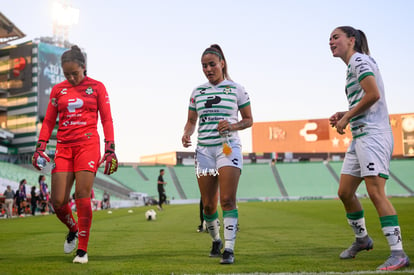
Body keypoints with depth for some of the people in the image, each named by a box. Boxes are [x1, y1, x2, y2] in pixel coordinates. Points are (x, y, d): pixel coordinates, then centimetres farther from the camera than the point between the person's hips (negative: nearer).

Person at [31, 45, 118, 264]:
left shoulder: (96, 87, 5)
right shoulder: (58, 90, 12)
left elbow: (106, 120, 4)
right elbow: (49, 121, 13)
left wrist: (110, 149, -3)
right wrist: (40, 147, 1)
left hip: (88, 144, -3)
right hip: (63, 147, 3)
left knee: (82, 197, -11)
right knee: (57, 201, -3)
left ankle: (82, 250, -2)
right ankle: (73, 230, 28)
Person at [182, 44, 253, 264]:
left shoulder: (236, 89, 3)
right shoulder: (197, 92, 12)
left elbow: (248, 120, 7)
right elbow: (191, 120, 17)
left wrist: (233, 125, -13)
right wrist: (186, 134, -4)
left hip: (229, 147, -3)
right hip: (204, 149, 3)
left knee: (227, 200, -15)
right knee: (208, 204, 5)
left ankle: (229, 248, -15)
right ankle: (216, 241, 26)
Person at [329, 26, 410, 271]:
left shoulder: (359, 60, -7)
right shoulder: (353, 66, 22)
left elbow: (373, 95, -20)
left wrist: (346, 117, -11)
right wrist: (344, 116, 11)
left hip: (373, 134, -10)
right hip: (360, 137, 10)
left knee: (376, 193, -17)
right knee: (345, 192, 12)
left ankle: (398, 254, -15)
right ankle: (362, 239, 30)